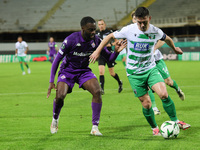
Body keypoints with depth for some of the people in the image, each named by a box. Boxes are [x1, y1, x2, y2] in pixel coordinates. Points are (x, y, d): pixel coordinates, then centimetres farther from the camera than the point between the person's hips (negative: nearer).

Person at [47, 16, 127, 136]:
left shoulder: (96, 41, -12)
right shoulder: (71, 40, -23)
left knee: (97, 91, -22)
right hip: (67, 71, -3)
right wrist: (51, 81, -18)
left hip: (84, 71, 3)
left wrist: (116, 52, -27)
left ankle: (95, 127, -14)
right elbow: (57, 60, -15)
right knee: (60, 96, -23)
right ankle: (55, 119, 12)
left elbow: (109, 58, -3)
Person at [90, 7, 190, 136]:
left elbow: (167, 39, 17)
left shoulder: (156, 32, -7)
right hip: (134, 73, -1)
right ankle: (154, 128, 19)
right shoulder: (129, 30, -13)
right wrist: (98, 51, 0)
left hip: (151, 69, 1)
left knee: (164, 94, -20)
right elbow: (110, 36, 2)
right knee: (146, 104, -4)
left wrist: (174, 48, 34)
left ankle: (175, 121, -4)